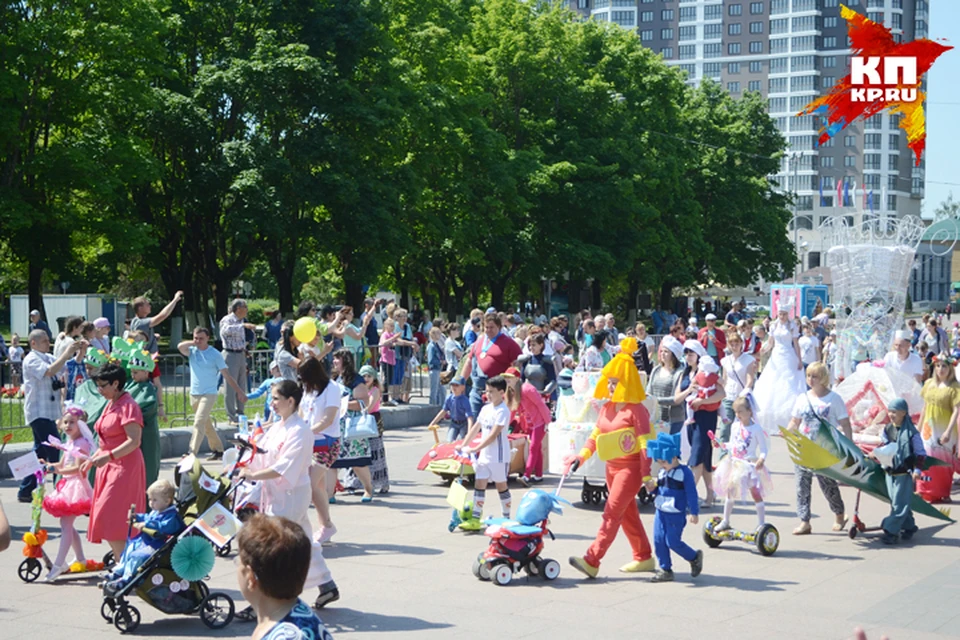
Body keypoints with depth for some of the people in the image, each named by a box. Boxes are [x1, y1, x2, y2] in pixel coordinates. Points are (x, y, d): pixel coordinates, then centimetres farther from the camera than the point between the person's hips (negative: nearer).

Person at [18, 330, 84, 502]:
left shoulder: (48, 358, 14)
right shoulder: (31, 360, -10)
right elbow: (49, 371, -27)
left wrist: (79, 351, -1)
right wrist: (67, 353, -24)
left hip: (49, 412, 9)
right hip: (39, 412, -9)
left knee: (40, 451, 12)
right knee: (54, 451, -11)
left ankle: (25, 491, 19)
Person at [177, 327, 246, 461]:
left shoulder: (215, 354, -5)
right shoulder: (192, 351, 6)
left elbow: (227, 375, -2)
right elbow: (180, 346, -15)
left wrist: (240, 391, -3)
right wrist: (193, 343, -8)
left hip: (209, 394, -5)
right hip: (194, 394, 5)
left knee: (199, 423, -17)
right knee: (207, 425, 14)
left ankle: (192, 453, -23)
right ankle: (218, 450, 26)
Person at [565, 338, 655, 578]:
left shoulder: (636, 410, -15)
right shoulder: (607, 408, 9)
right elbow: (595, 435, 13)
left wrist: (646, 474, -20)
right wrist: (580, 457, 1)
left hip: (630, 468, -9)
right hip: (612, 466, 9)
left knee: (611, 513, -12)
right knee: (628, 514, 15)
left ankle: (591, 561, -17)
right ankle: (644, 558, 27)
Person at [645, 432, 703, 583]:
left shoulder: (684, 472, -12)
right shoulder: (661, 472, 11)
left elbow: (691, 494, -11)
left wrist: (694, 513, -12)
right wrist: (652, 489, 1)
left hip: (676, 515, -7)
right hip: (661, 513, 7)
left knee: (673, 541, -7)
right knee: (658, 540, 2)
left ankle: (694, 558, 18)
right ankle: (665, 570, 11)